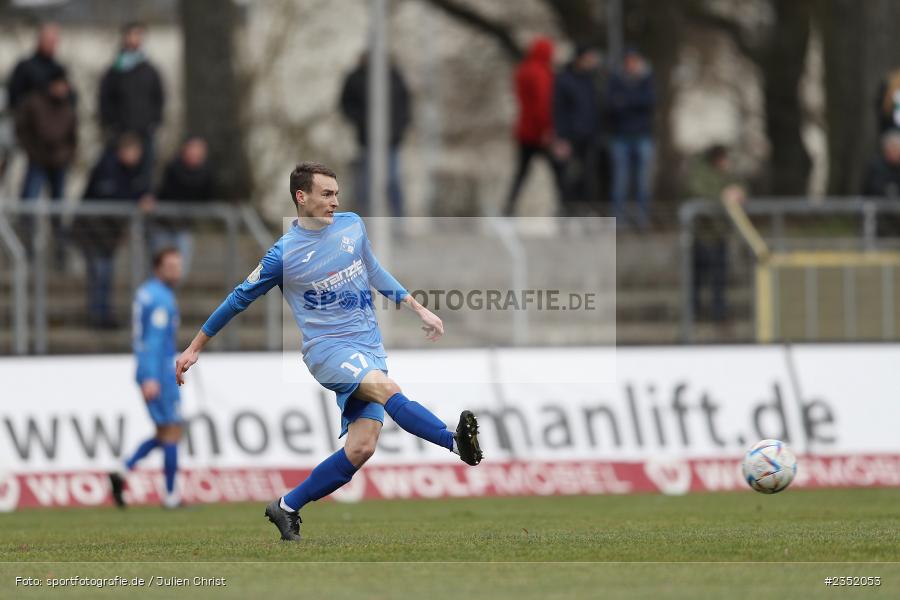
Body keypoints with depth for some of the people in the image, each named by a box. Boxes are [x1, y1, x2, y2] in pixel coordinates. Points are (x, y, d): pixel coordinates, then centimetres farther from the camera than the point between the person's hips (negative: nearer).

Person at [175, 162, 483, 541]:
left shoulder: (352, 226, 8)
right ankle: (457, 443, -51)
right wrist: (195, 348, 13)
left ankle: (288, 508, 5)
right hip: (328, 349, -5)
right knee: (385, 388, -34)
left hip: (369, 350, 5)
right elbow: (239, 299, 6)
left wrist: (420, 310, 26)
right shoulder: (284, 254, -6)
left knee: (360, 448, -10)